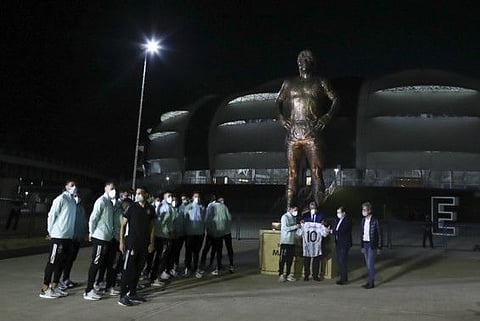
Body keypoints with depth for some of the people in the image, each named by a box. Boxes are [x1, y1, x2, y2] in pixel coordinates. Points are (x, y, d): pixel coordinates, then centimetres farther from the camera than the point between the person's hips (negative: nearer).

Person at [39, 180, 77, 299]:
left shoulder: (73, 201, 14)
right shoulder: (60, 199, -9)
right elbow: (51, 215, -9)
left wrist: (71, 233, 11)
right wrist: (50, 232, -5)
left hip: (68, 237, 8)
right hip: (58, 236, -8)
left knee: (61, 262, 12)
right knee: (52, 262, -3)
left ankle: (54, 287, 21)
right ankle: (45, 289, 4)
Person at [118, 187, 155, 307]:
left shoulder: (151, 209, 5)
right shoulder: (131, 207, -5)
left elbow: (152, 227, 10)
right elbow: (123, 225, -3)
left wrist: (152, 243, 5)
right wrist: (121, 241, -9)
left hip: (144, 244, 5)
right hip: (131, 242, -4)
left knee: (138, 270, 12)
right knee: (128, 269, -4)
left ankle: (132, 293, 23)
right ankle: (123, 296, 2)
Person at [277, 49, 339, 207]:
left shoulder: (320, 83, 12)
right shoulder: (289, 83, 20)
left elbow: (335, 100, 9)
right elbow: (279, 102, 27)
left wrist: (327, 116, -6)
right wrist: (281, 115, 9)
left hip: (312, 133, -2)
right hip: (293, 132, 3)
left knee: (316, 172, -10)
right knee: (292, 174, 0)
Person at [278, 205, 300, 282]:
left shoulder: (294, 217, 15)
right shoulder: (285, 217, -8)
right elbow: (285, 228, -17)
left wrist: (299, 225, 2)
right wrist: (295, 226, -16)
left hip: (292, 241, 7)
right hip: (285, 241, -7)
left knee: (290, 258, 9)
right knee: (283, 259, -3)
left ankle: (288, 274, 17)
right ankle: (281, 275, 3)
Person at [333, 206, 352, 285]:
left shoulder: (347, 221, -13)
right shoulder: (338, 220, 12)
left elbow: (341, 232, -21)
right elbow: (335, 230, 10)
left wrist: (333, 232, -15)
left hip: (344, 244, -8)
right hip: (338, 243, 8)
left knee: (342, 261, -8)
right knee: (339, 261, 10)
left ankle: (344, 279, 1)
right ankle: (342, 278, 19)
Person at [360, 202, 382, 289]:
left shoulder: (375, 220, -12)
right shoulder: (363, 220, 7)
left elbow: (379, 234, -8)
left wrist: (379, 248, -9)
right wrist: (362, 246, 12)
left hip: (372, 245, -6)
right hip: (365, 244, 6)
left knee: (370, 264, -5)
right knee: (368, 264, 11)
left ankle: (371, 283, 5)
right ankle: (370, 281, 20)